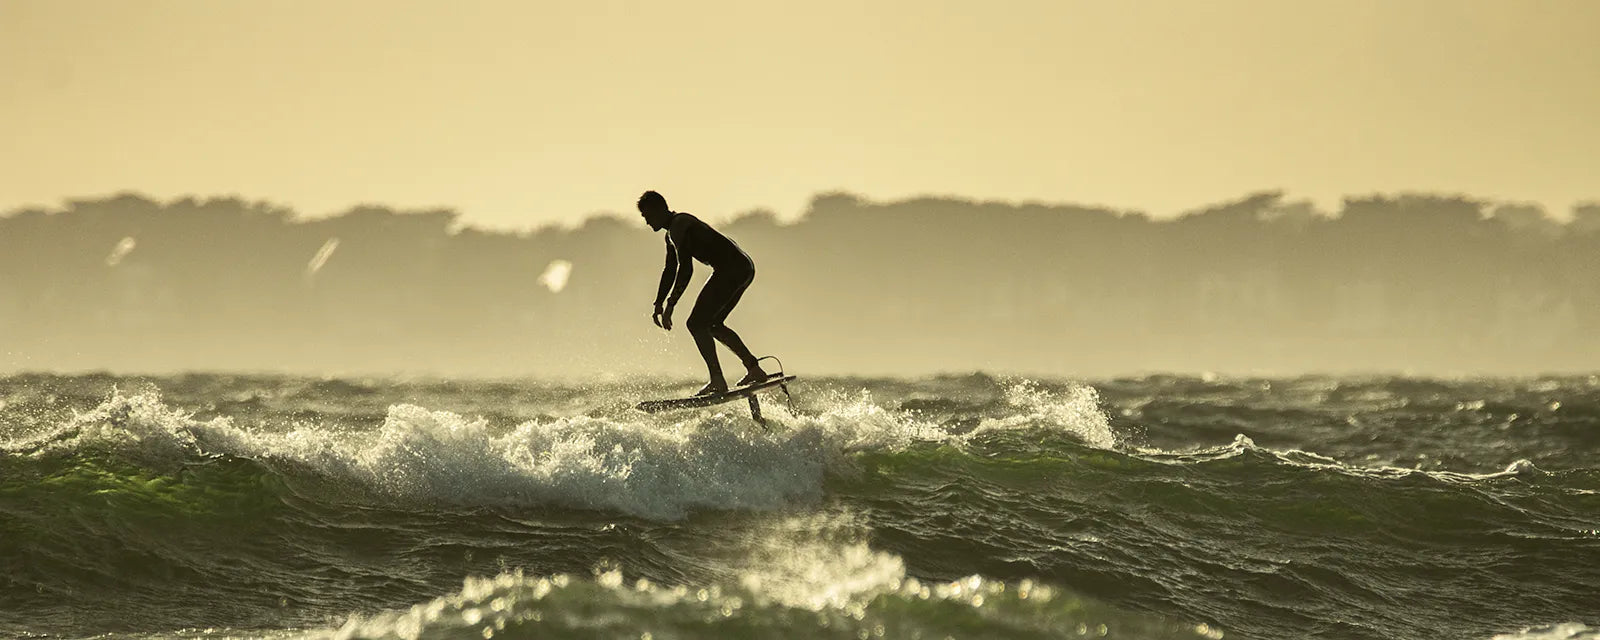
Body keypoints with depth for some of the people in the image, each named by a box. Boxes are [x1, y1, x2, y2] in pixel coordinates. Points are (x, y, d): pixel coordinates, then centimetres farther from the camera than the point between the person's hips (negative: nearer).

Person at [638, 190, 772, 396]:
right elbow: (670, 270, 31)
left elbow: (685, 269, -20)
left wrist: (670, 304, -20)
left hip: (731, 268, -11)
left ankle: (718, 381, -15)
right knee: (712, 324, 22)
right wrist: (658, 304, 28)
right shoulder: (672, 233, 22)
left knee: (697, 324, -10)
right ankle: (755, 369, 21)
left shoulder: (679, 226, -12)